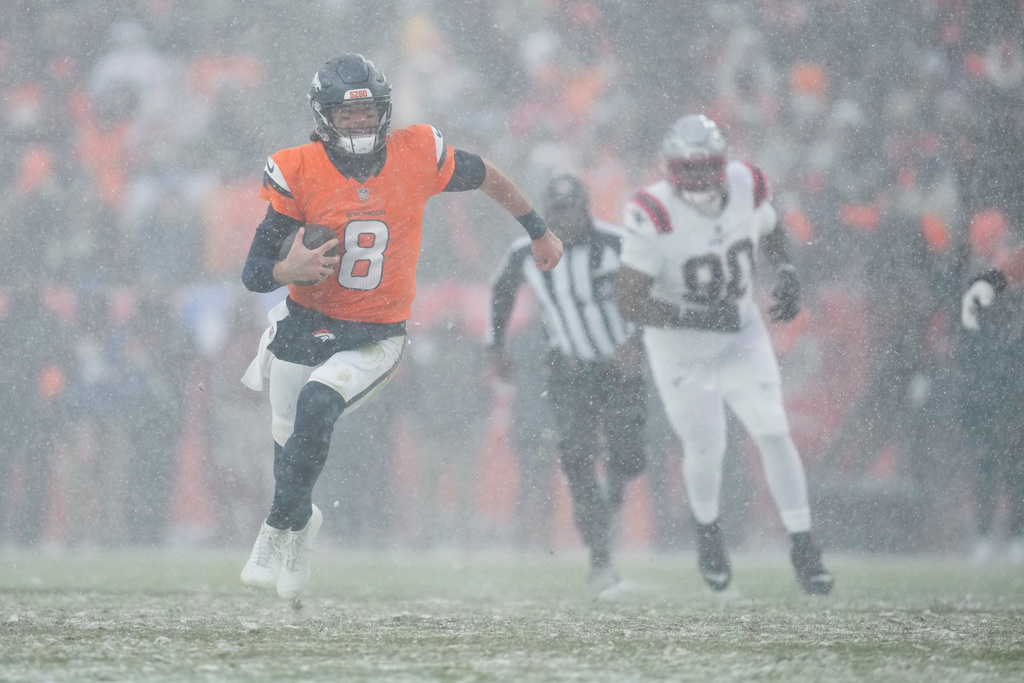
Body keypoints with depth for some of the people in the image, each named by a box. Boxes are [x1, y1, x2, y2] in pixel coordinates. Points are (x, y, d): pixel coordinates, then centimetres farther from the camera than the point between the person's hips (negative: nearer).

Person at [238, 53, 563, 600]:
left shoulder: (417, 155, -10)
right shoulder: (298, 173, -12)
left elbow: (481, 175, 12)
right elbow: (254, 273, -10)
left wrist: (538, 231, 23)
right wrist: (292, 270, -33)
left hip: (375, 338, -2)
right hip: (304, 328, 2)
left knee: (316, 409, -27)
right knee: (288, 441, 12)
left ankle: (280, 529, -7)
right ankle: (301, 520, 47)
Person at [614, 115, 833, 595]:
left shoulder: (747, 188, -13)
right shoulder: (653, 217, -28)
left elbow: (769, 232, 12)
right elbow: (629, 302, -27)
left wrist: (785, 274, -7)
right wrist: (696, 317, -35)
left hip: (740, 335, 3)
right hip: (679, 347, -3)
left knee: (773, 434, -5)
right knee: (705, 448, 3)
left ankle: (802, 545, 3)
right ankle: (707, 532, 34)